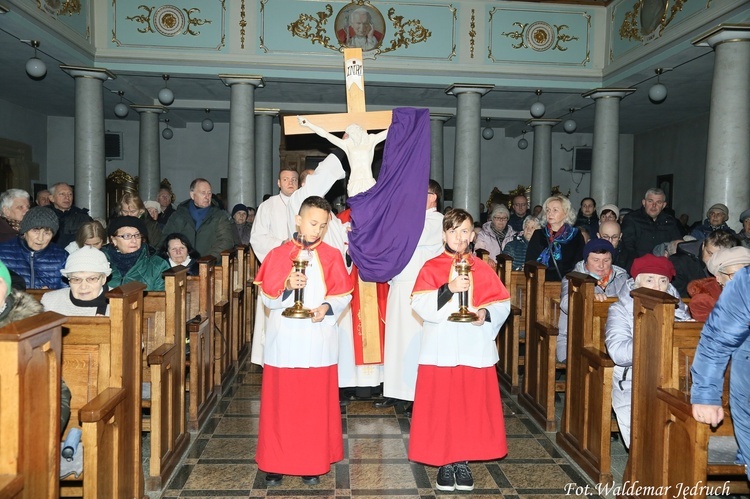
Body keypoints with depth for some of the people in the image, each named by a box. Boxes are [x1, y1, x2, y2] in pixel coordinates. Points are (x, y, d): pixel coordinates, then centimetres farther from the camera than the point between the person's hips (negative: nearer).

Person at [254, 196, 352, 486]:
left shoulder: (331, 257, 2)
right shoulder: (278, 255, 1)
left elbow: (343, 296, 2)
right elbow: (267, 298, -2)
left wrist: (327, 307, -17)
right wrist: (286, 287, -20)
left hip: (318, 341, 0)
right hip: (283, 340, 0)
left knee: (316, 403, 6)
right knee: (280, 402, 6)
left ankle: (313, 463, 21)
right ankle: (275, 463, 20)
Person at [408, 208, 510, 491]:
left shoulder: (483, 270, 7)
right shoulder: (431, 268, 0)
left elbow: (502, 304, 6)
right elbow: (420, 306, -12)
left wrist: (486, 314, -13)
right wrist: (449, 289, -23)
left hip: (475, 351, 2)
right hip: (440, 351, -2)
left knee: (472, 407, 6)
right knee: (440, 408, 3)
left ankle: (463, 461, 21)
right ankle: (445, 463, 18)